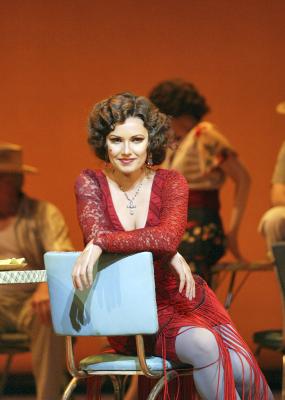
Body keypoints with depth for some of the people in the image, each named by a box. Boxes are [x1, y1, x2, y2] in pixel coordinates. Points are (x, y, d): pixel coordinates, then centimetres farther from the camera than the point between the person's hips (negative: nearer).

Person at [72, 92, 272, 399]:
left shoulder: (170, 182, -3)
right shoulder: (90, 184, -2)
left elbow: (169, 237, -23)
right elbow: (96, 235, -20)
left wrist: (100, 244, -33)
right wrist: (166, 254, -24)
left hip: (180, 298, 2)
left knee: (243, 371, -20)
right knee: (204, 345, -31)